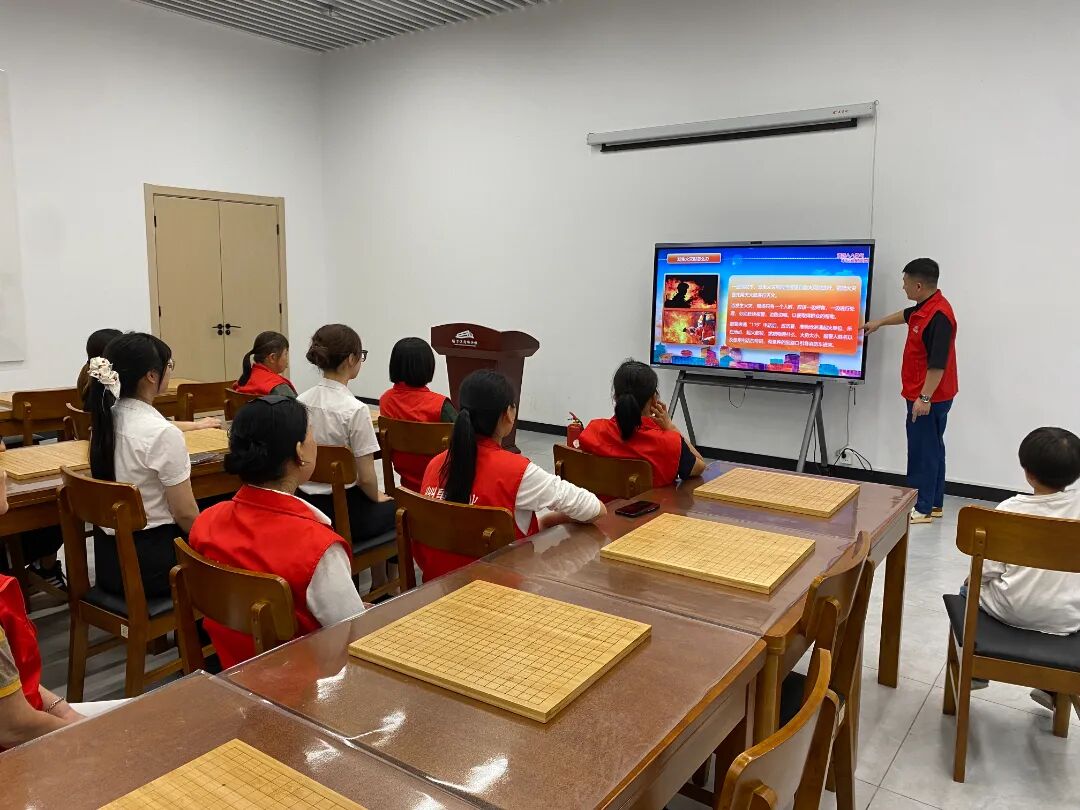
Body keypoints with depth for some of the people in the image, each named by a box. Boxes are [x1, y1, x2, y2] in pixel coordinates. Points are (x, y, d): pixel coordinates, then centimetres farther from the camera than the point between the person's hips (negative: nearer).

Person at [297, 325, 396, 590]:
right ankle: (381, 587, 32)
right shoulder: (355, 410, -22)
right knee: (396, 508, 24)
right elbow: (366, 478, -19)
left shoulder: (300, 402, -2)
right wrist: (376, 497, 4)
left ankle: (378, 587, 37)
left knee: (372, 503, 33)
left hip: (306, 506, 6)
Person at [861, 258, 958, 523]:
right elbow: (908, 314, 33)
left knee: (922, 450, -2)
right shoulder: (925, 307, 8)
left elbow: (938, 362, -26)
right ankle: (934, 503, 25)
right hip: (928, 395, 10)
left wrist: (924, 397, -26)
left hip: (929, 398, -10)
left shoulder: (939, 315, -23)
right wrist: (879, 322, 45)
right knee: (931, 448, 16)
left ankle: (922, 508, 6)